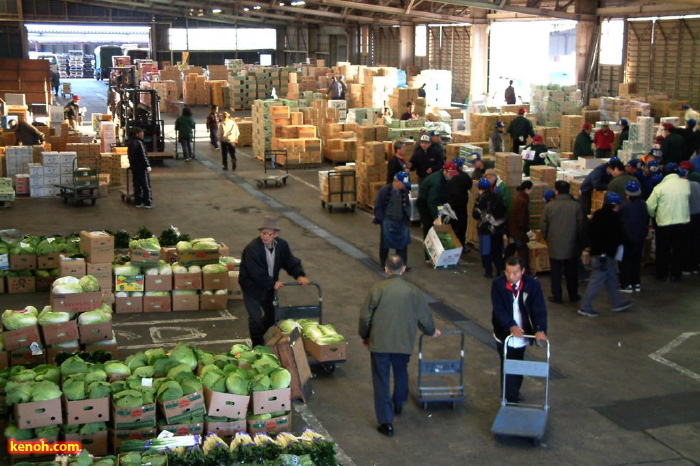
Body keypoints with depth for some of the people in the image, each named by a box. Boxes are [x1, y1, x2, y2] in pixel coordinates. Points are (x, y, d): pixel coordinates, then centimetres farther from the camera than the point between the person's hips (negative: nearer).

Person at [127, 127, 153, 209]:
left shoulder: (130, 143, 10)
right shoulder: (139, 143, -18)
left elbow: (129, 155, 18)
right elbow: (144, 156, -20)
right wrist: (148, 166, -17)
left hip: (134, 167, 8)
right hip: (142, 168, -8)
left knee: (137, 185, 11)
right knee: (146, 185, -2)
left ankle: (138, 202, 12)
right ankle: (148, 203, -1)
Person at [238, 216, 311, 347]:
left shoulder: (282, 245, -7)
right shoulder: (252, 248, -27)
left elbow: (291, 262, -1)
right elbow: (256, 273, -28)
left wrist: (300, 275, -19)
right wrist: (273, 284, -23)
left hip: (269, 287, 6)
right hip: (252, 287, -6)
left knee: (273, 316, 18)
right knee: (255, 319, -12)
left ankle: (258, 335, 46)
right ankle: (258, 346, 12)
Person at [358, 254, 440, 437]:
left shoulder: (377, 289, -10)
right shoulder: (413, 291, -2)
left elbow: (365, 317, -6)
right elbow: (425, 316, 8)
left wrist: (364, 336, 12)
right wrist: (432, 331, 29)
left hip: (380, 342, -3)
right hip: (404, 342, 3)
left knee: (382, 381, 4)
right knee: (401, 373, 27)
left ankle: (386, 422, 3)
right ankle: (398, 405, 48)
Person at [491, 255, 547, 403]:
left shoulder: (533, 284, -12)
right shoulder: (497, 284, -14)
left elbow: (539, 309, -17)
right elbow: (498, 309, -20)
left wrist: (540, 329, -34)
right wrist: (511, 326, -35)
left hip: (522, 333, 2)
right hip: (504, 333, -2)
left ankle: (514, 393, 38)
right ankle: (511, 399, 9)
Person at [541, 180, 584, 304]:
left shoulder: (549, 206, -9)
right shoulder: (576, 206, -8)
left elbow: (543, 226, -4)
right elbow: (581, 226, -3)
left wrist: (546, 238, 14)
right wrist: (580, 243, 10)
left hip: (554, 246, -1)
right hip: (572, 247, 1)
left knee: (556, 273, 10)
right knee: (571, 273, 13)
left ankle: (556, 296, 14)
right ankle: (573, 296, 21)